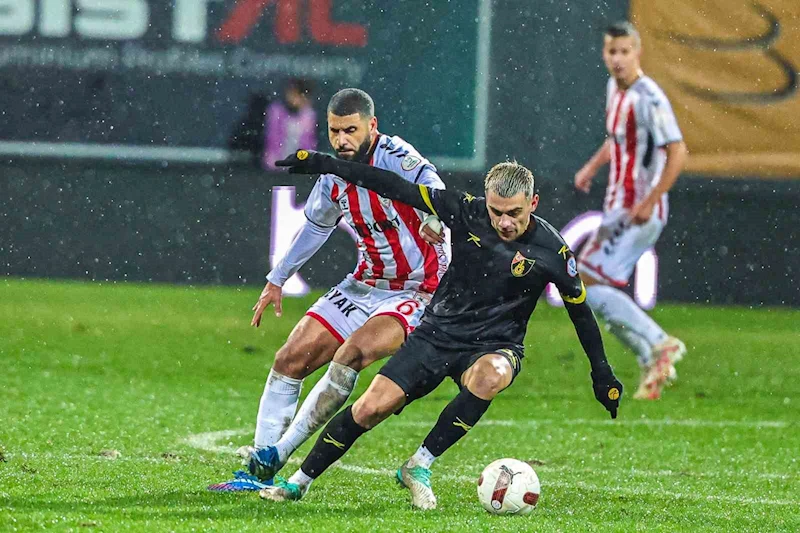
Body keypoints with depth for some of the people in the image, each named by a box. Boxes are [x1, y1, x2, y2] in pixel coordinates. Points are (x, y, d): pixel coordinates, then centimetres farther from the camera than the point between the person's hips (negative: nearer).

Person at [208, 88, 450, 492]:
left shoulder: (396, 159, -21)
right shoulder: (334, 173, 2)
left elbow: (433, 190, -42)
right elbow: (316, 225, 21)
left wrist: (435, 221, -65)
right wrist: (277, 279, 24)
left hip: (417, 292, -8)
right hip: (365, 286, 8)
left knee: (353, 353, -29)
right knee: (291, 359, -3)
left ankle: (277, 455, -21)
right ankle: (257, 471, 4)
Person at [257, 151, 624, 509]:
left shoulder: (551, 250, -12)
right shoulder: (467, 212, -9)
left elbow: (580, 311, 2)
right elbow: (399, 190, -4)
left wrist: (603, 377, 8)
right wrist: (326, 165, -4)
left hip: (494, 347, -2)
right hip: (437, 333, 2)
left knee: (489, 374, -38)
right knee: (371, 407, -13)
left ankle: (419, 466, -24)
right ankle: (298, 483, 4)